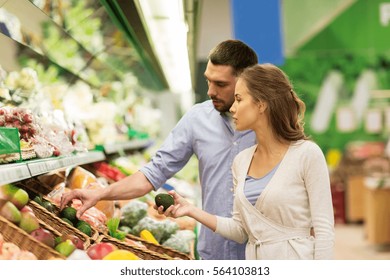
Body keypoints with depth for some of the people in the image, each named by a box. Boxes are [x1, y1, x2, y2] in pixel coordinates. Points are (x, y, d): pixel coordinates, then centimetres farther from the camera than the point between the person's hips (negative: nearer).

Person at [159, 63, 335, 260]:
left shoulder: (307, 154, -9)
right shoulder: (241, 161, 7)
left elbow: (324, 231, -10)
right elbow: (241, 231, 8)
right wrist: (192, 211, 0)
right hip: (254, 265, 6)